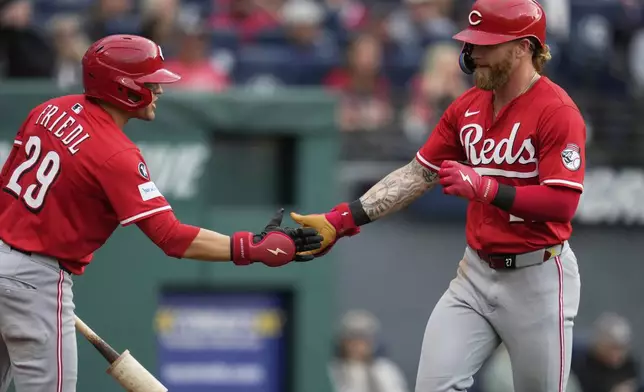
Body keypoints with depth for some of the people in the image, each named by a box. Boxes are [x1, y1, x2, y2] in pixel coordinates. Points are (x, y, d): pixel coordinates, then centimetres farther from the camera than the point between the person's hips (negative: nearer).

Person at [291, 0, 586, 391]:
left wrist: (485, 187, -31)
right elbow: (419, 174, 9)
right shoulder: (468, 106, 6)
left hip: (537, 278, -6)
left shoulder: (557, 111, -15)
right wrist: (343, 219, 0)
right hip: (477, 271, 6)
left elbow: (563, 202, -22)